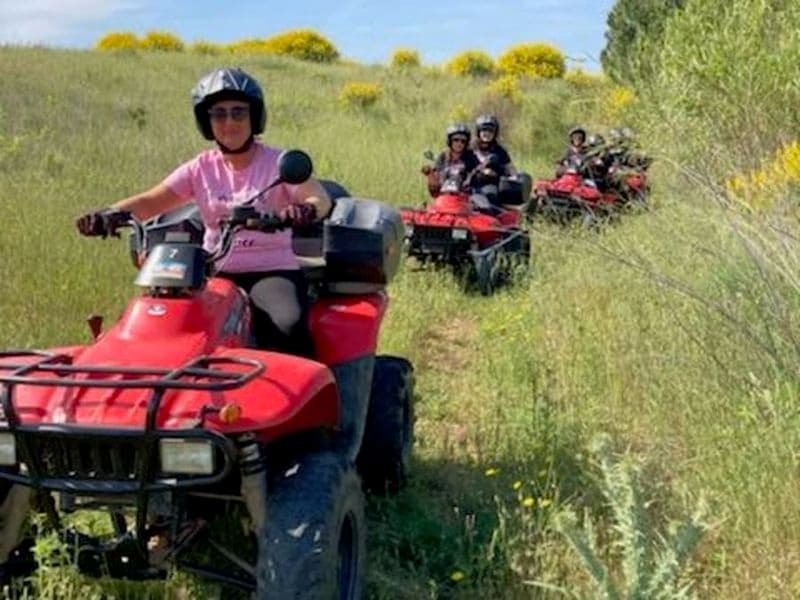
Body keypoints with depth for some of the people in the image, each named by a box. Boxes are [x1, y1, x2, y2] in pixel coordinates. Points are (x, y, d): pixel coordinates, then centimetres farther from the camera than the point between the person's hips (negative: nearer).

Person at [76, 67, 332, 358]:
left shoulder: (277, 162, 1)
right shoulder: (202, 168, 11)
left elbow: (321, 198, -15)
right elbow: (151, 201, 1)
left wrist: (306, 209, -41)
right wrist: (112, 213, -20)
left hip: (272, 271, -3)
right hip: (216, 273, 3)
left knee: (289, 326, -34)